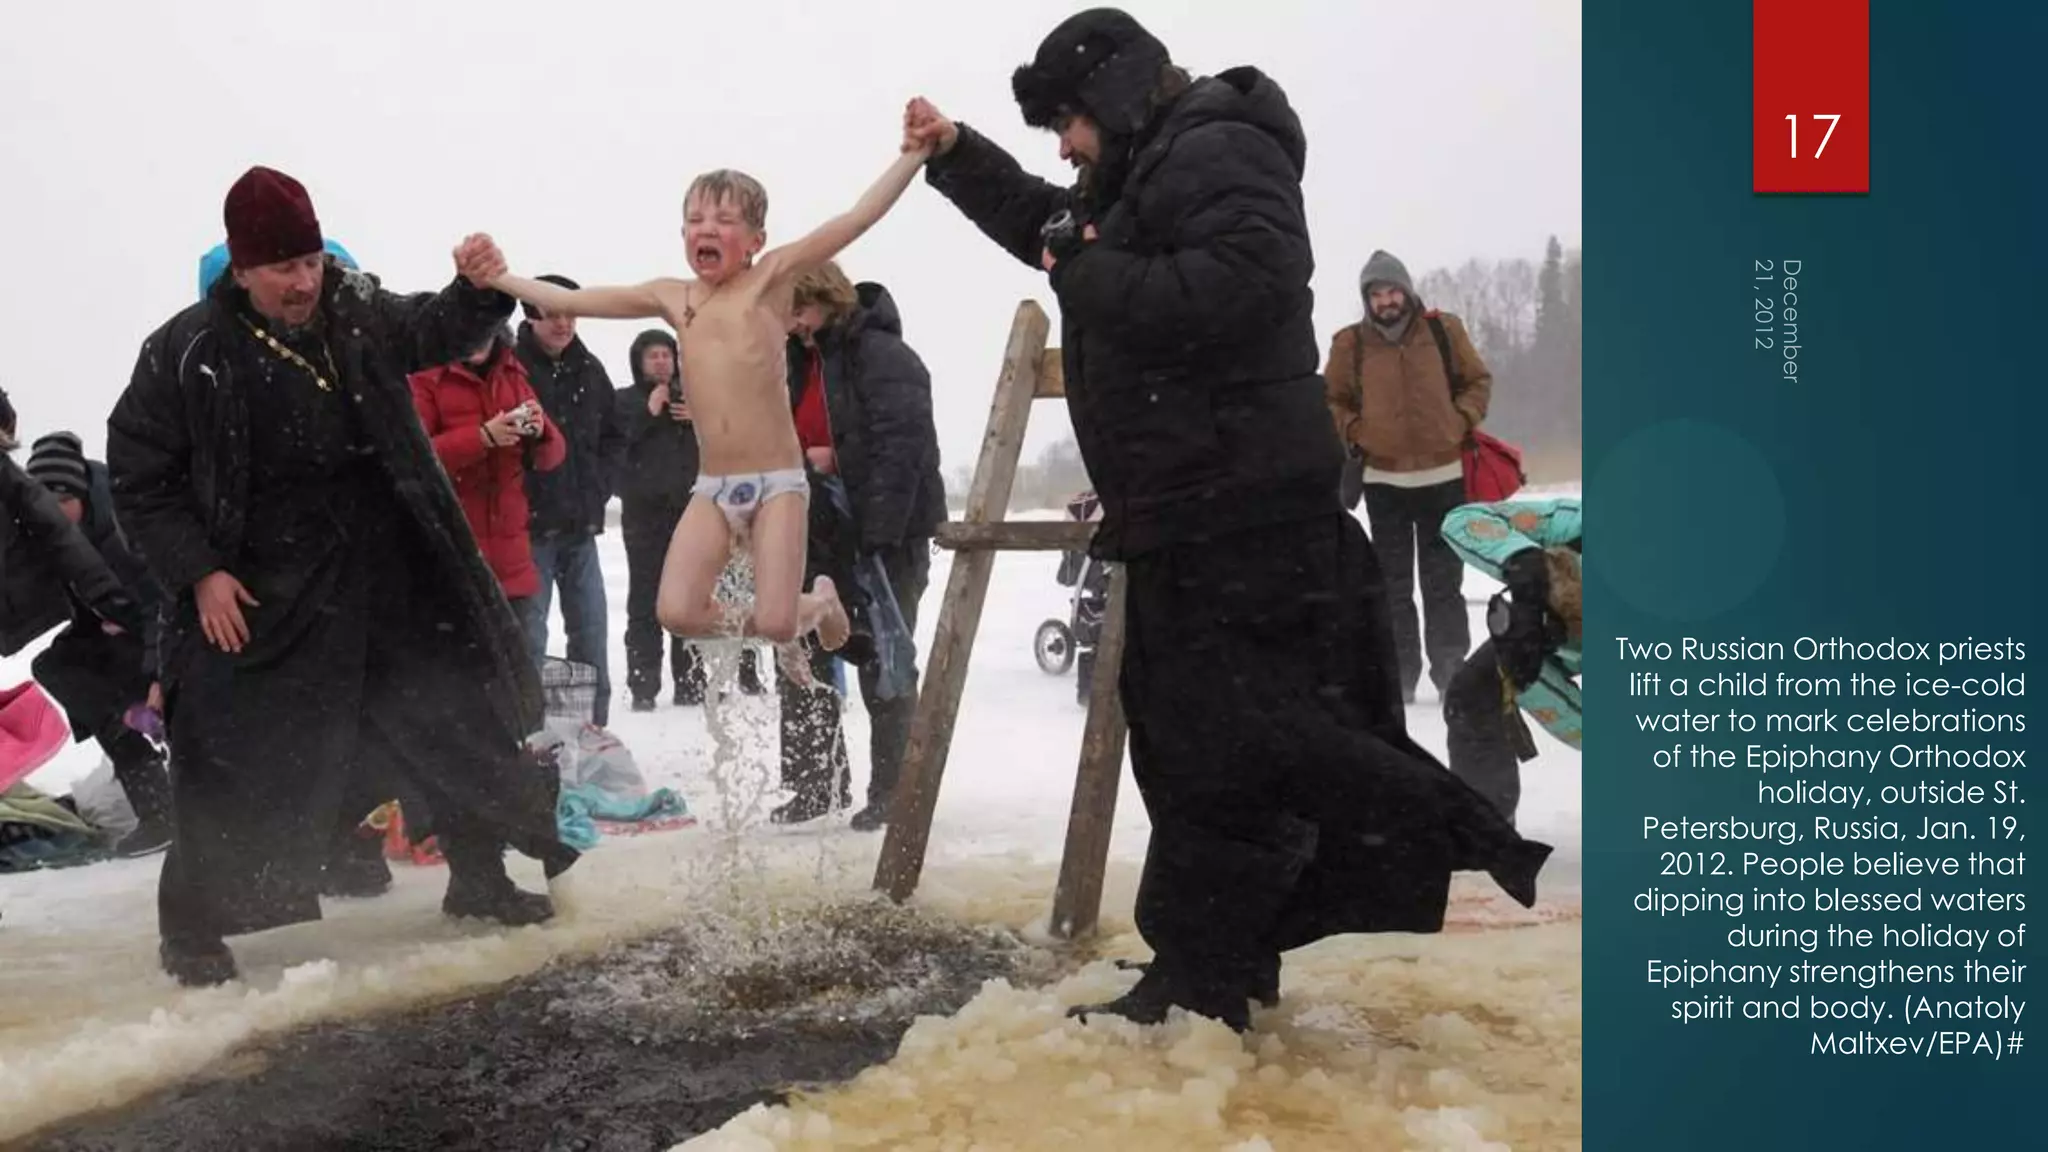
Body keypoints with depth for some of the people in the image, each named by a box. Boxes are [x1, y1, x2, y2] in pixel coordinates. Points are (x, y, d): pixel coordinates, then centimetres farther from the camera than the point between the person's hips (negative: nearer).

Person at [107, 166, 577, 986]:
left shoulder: (359, 313, -2)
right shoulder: (186, 353, -12)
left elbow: (436, 331, 16)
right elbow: (139, 477, -4)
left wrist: (478, 290, -7)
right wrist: (198, 572, -11)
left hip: (389, 579, 4)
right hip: (260, 595, -4)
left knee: (457, 719, 12)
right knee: (241, 764, -1)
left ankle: (480, 878, 31)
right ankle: (192, 927, 18)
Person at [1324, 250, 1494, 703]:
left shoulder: (1444, 330, -1)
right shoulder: (1350, 343, -4)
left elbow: (1478, 381, 10)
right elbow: (1329, 400, 8)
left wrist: (1461, 422, -5)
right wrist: (1354, 432, -8)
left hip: (1443, 476, 0)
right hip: (1384, 480, 0)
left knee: (1443, 582, 7)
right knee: (1393, 584, 6)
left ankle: (1452, 674, 13)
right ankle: (1399, 676, 11)